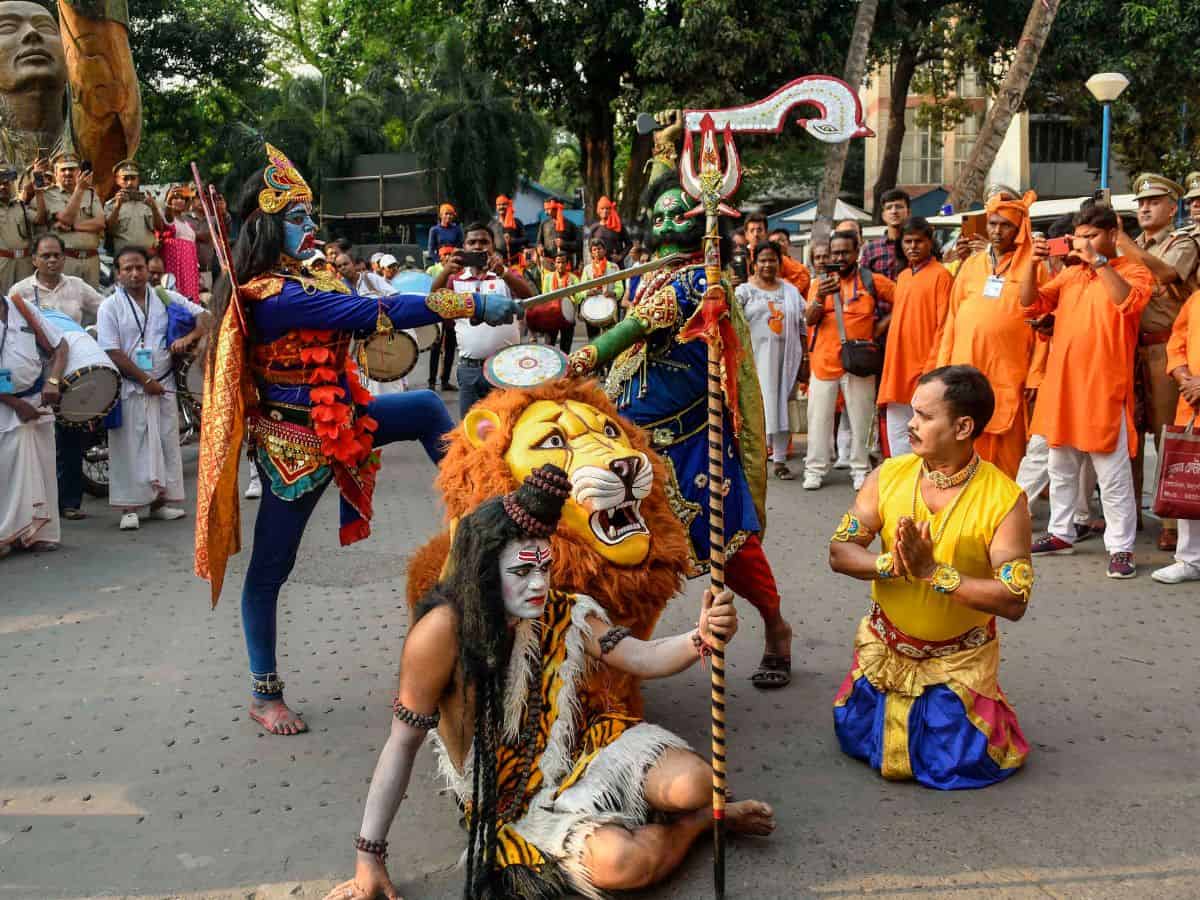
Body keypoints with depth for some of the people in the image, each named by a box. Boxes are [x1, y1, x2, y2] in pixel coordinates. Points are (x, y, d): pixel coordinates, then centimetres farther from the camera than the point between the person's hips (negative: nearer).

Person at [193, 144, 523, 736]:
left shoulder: (299, 280, 6)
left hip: (335, 419, 9)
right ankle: (264, 694, 19)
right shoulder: (275, 295, -24)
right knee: (270, 567, 4)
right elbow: (372, 314, -31)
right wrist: (472, 304, -30)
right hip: (296, 442, -9)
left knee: (428, 409, 8)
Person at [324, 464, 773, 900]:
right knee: (623, 861, -29)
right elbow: (403, 743, -17)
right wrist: (369, 857, -16)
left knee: (694, 783, -23)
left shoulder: (563, 615, -9)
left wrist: (701, 637, -37)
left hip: (580, 753, 4)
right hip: (512, 803, -3)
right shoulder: (445, 630, -23)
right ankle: (703, 819, 4)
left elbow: (642, 657, -14)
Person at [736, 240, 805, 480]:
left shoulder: (791, 291, 14)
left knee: (783, 406, 4)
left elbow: (802, 325, 14)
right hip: (757, 358, -3)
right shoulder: (745, 291, 4)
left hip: (786, 357, 3)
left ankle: (780, 459, 10)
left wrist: (804, 358, 8)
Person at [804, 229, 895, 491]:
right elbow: (810, 320, -7)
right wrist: (820, 297, -26)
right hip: (824, 361, 1)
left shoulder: (872, 281, 1)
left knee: (860, 418, 5)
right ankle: (815, 470, 9)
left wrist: (880, 327, -3)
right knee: (819, 417, 3)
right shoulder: (820, 283, 6)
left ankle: (860, 470, 14)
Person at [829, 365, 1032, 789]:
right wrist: (890, 564, -29)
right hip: (886, 646, 3)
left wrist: (933, 572, -31)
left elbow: (1014, 602, -24)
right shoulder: (889, 475, -9)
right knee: (858, 741, 7)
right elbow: (839, 552, -9)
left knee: (956, 764, -6)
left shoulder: (1004, 499, -20)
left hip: (960, 657, -3)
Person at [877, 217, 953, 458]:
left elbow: (944, 326, -11)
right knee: (896, 434, 10)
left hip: (924, 372, -8)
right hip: (897, 370, 8)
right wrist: (890, 371, 14)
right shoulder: (903, 277, 17)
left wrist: (932, 368, -17)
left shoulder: (941, 275, -6)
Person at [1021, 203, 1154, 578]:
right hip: (1061, 385, 6)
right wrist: (1034, 263, -4)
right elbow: (1030, 304, 9)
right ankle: (1061, 533, 27)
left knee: (1112, 474, -3)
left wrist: (1099, 261, -18)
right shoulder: (1069, 274, 14)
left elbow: (1129, 301, -20)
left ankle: (1121, 548, 2)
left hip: (1105, 389, -6)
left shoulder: (1133, 272, 0)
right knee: (1061, 468, 15)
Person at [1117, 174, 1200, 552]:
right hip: (1128, 347, 5)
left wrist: (1121, 241, -19)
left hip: (1164, 347, -5)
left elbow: (1163, 272, -19)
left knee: (1167, 434, -4)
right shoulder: (1129, 247, 18)